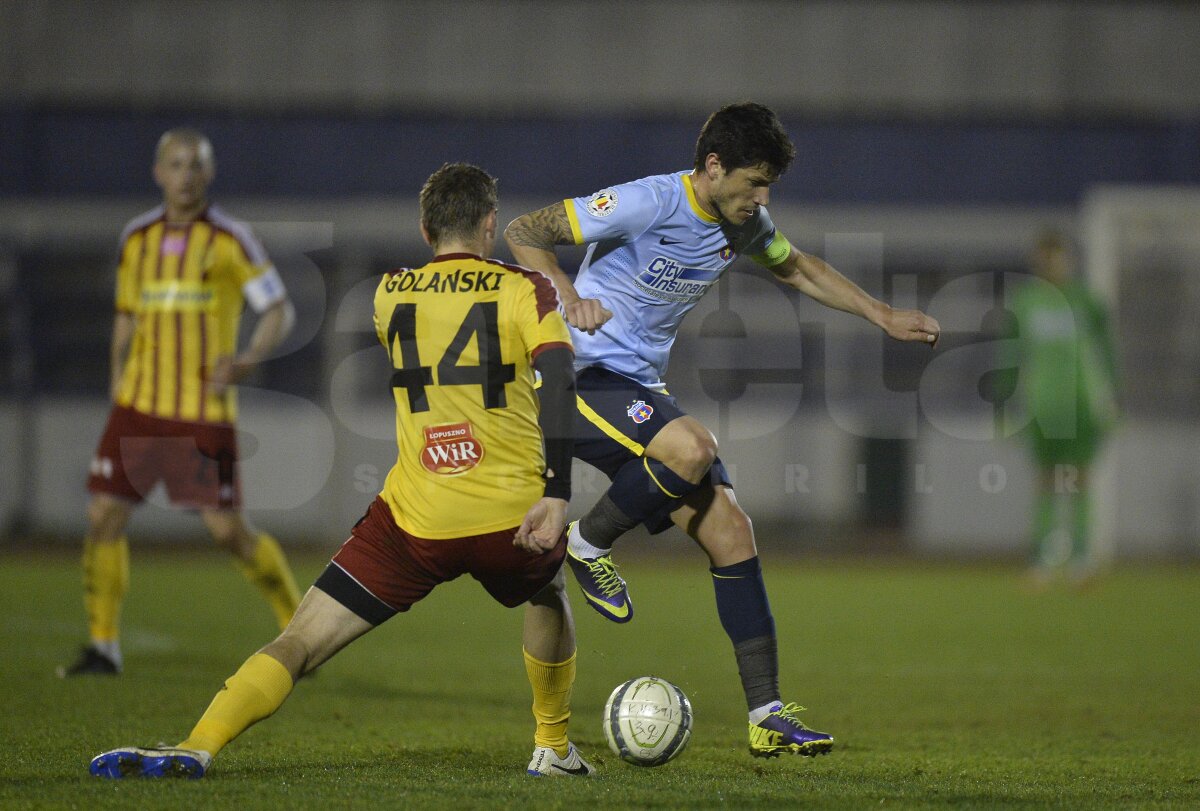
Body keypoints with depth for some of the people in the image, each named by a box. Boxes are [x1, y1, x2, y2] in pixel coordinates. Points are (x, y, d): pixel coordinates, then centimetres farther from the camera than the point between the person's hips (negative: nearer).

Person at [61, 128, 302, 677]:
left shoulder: (230, 239, -5)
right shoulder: (137, 238, 10)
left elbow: (280, 310, -4)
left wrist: (250, 358, -22)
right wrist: (116, 382, 16)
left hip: (205, 411, -4)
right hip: (139, 405, 4)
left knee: (227, 529, -5)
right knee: (103, 515, -4)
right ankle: (102, 648, 6)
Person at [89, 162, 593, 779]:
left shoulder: (390, 294, 10)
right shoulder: (525, 290, 1)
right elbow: (559, 379, -15)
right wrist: (556, 495, -20)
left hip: (414, 518, 0)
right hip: (510, 517, 0)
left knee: (298, 643, -2)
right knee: (549, 595, 35)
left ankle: (197, 748, -21)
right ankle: (553, 749, 39)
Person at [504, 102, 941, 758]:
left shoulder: (743, 223, 5)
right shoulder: (646, 204, -18)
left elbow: (800, 270, 26)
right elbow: (522, 233, -14)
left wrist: (885, 318, 19)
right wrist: (567, 294, -31)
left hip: (640, 387, 8)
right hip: (579, 377, -8)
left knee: (728, 529, -4)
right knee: (693, 449, -34)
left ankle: (767, 717, -1)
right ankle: (587, 544, -6)